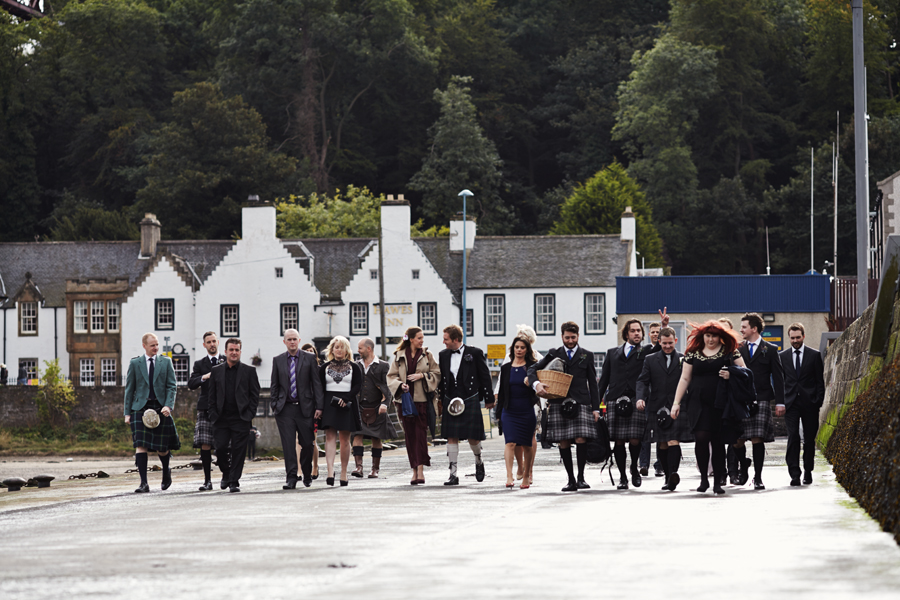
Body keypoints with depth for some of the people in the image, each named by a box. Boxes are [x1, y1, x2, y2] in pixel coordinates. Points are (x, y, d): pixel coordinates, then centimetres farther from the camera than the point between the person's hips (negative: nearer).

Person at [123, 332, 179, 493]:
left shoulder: (165, 362, 9)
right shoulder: (135, 363, 8)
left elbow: (171, 386, 5)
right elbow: (129, 388, 8)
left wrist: (168, 406, -10)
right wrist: (127, 412, 2)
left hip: (161, 408, 0)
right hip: (141, 408, 0)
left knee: (161, 448, 2)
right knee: (140, 445, -13)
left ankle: (166, 471, 34)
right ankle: (144, 483, -14)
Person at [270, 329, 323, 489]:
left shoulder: (310, 359, 3)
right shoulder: (278, 360, 9)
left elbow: (317, 384, 2)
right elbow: (274, 386, 12)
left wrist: (319, 406, -4)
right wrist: (274, 406, 2)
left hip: (305, 408, -1)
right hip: (285, 409, 1)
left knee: (307, 444, 4)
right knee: (288, 445, -6)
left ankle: (307, 475, 24)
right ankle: (291, 478, -6)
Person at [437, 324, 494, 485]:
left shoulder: (475, 353, -4)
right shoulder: (443, 355, 9)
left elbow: (485, 376, 1)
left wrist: (489, 398, 1)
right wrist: (440, 398, 13)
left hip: (470, 400, -4)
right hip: (450, 400, 4)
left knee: (472, 437, -2)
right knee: (451, 437, -2)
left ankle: (478, 461, 29)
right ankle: (453, 474, 0)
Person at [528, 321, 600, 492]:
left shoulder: (586, 356, 13)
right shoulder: (554, 355, 13)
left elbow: (592, 383, 12)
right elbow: (533, 369, 10)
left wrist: (595, 408, 5)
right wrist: (536, 383, -12)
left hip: (580, 402, -1)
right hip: (559, 403, 1)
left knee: (581, 439, -13)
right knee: (563, 442, -1)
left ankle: (581, 477, -1)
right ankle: (571, 480, 5)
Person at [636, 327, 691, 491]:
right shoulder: (651, 360, 12)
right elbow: (643, 381, 5)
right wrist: (640, 398, -14)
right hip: (657, 408, 3)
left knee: (674, 442, -17)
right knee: (662, 445, 5)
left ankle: (673, 474, -27)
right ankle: (668, 477, 15)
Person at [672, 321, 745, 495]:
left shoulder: (729, 351, 7)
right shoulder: (693, 353, 10)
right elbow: (685, 379, 12)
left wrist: (731, 375, -13)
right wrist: (676, 402, 7)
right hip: (698, 405, 0)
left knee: (718, 442, 0)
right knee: (701, 437, -14)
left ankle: (717, 482, 7)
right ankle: (703, 478, 0)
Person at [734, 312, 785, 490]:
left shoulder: (770, 350, 5)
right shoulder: (739, 350, 12)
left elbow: (778, 377, 4)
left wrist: (780, 402, -3)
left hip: (761, 400, -3)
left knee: (757, 439, -8)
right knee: (737, 439, -2)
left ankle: (757, 477, -1)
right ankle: (743, 466, 25)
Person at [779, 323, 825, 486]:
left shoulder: (815, 355, 5)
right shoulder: (782, 356, 9)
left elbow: (820, 381, 5)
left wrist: (819, 401, -4)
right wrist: (781, 402, 1)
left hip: (809, 403, 0)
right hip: (791, 403, 0)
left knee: (809, 439, 6)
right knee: (793, 438, -11)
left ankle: (808, 471, 21)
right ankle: (794, 474, -14)